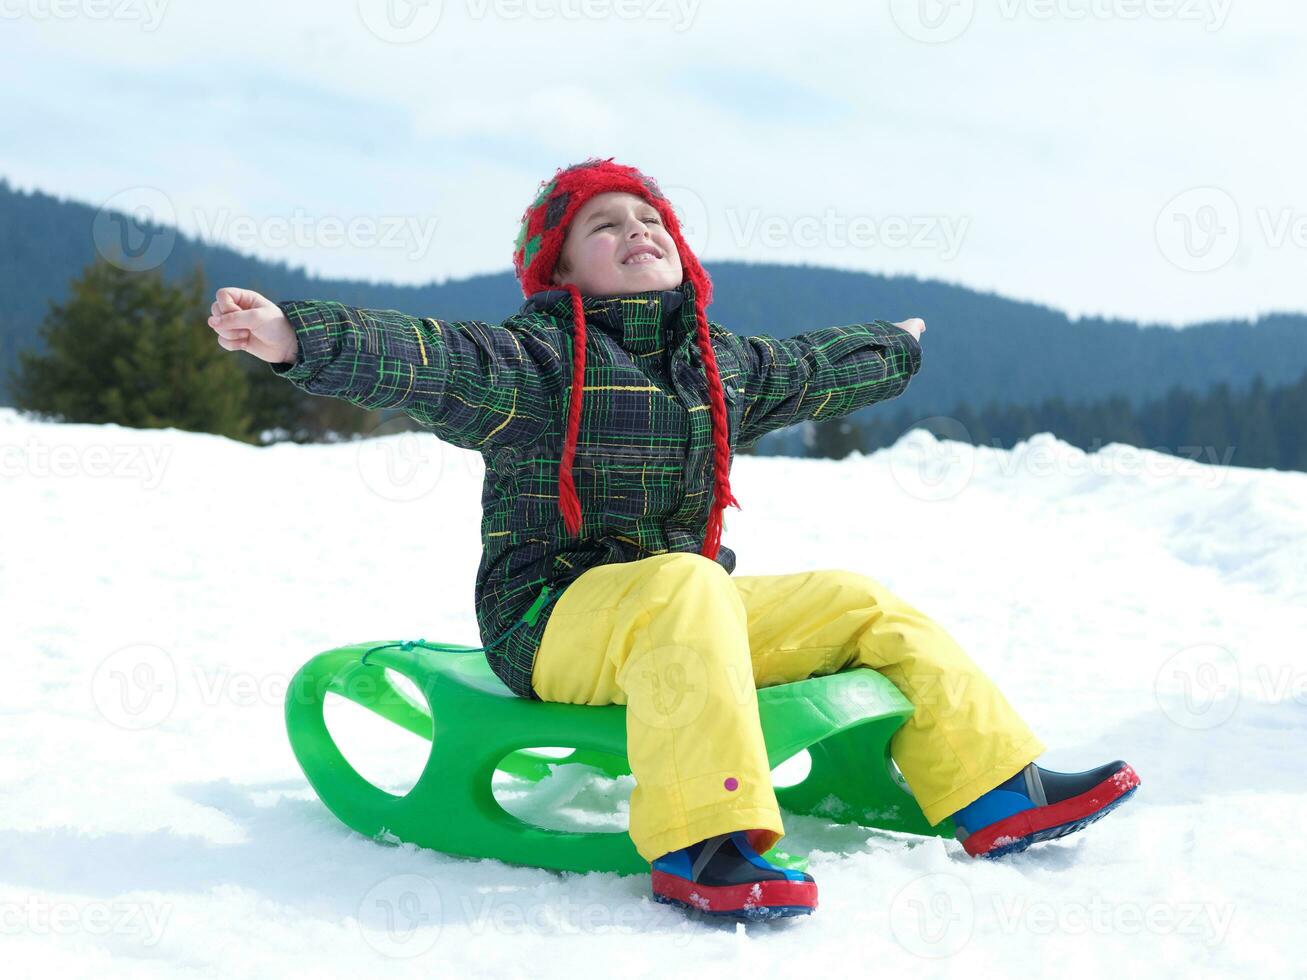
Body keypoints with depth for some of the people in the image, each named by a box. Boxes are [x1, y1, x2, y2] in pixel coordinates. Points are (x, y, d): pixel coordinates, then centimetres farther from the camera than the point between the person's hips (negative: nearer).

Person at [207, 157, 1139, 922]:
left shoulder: (721, 363, 13)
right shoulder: (532, 359, -9)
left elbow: (812, 369, 32)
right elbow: (418, 356, -25)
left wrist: (896, 348, 48)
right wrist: (294, 333, -41)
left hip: (687, 604, 7)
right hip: (552, 622, -7)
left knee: (861, 605, 3)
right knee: (685, 586, -38)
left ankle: (996, 788, 11)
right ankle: (699, 844, -44)